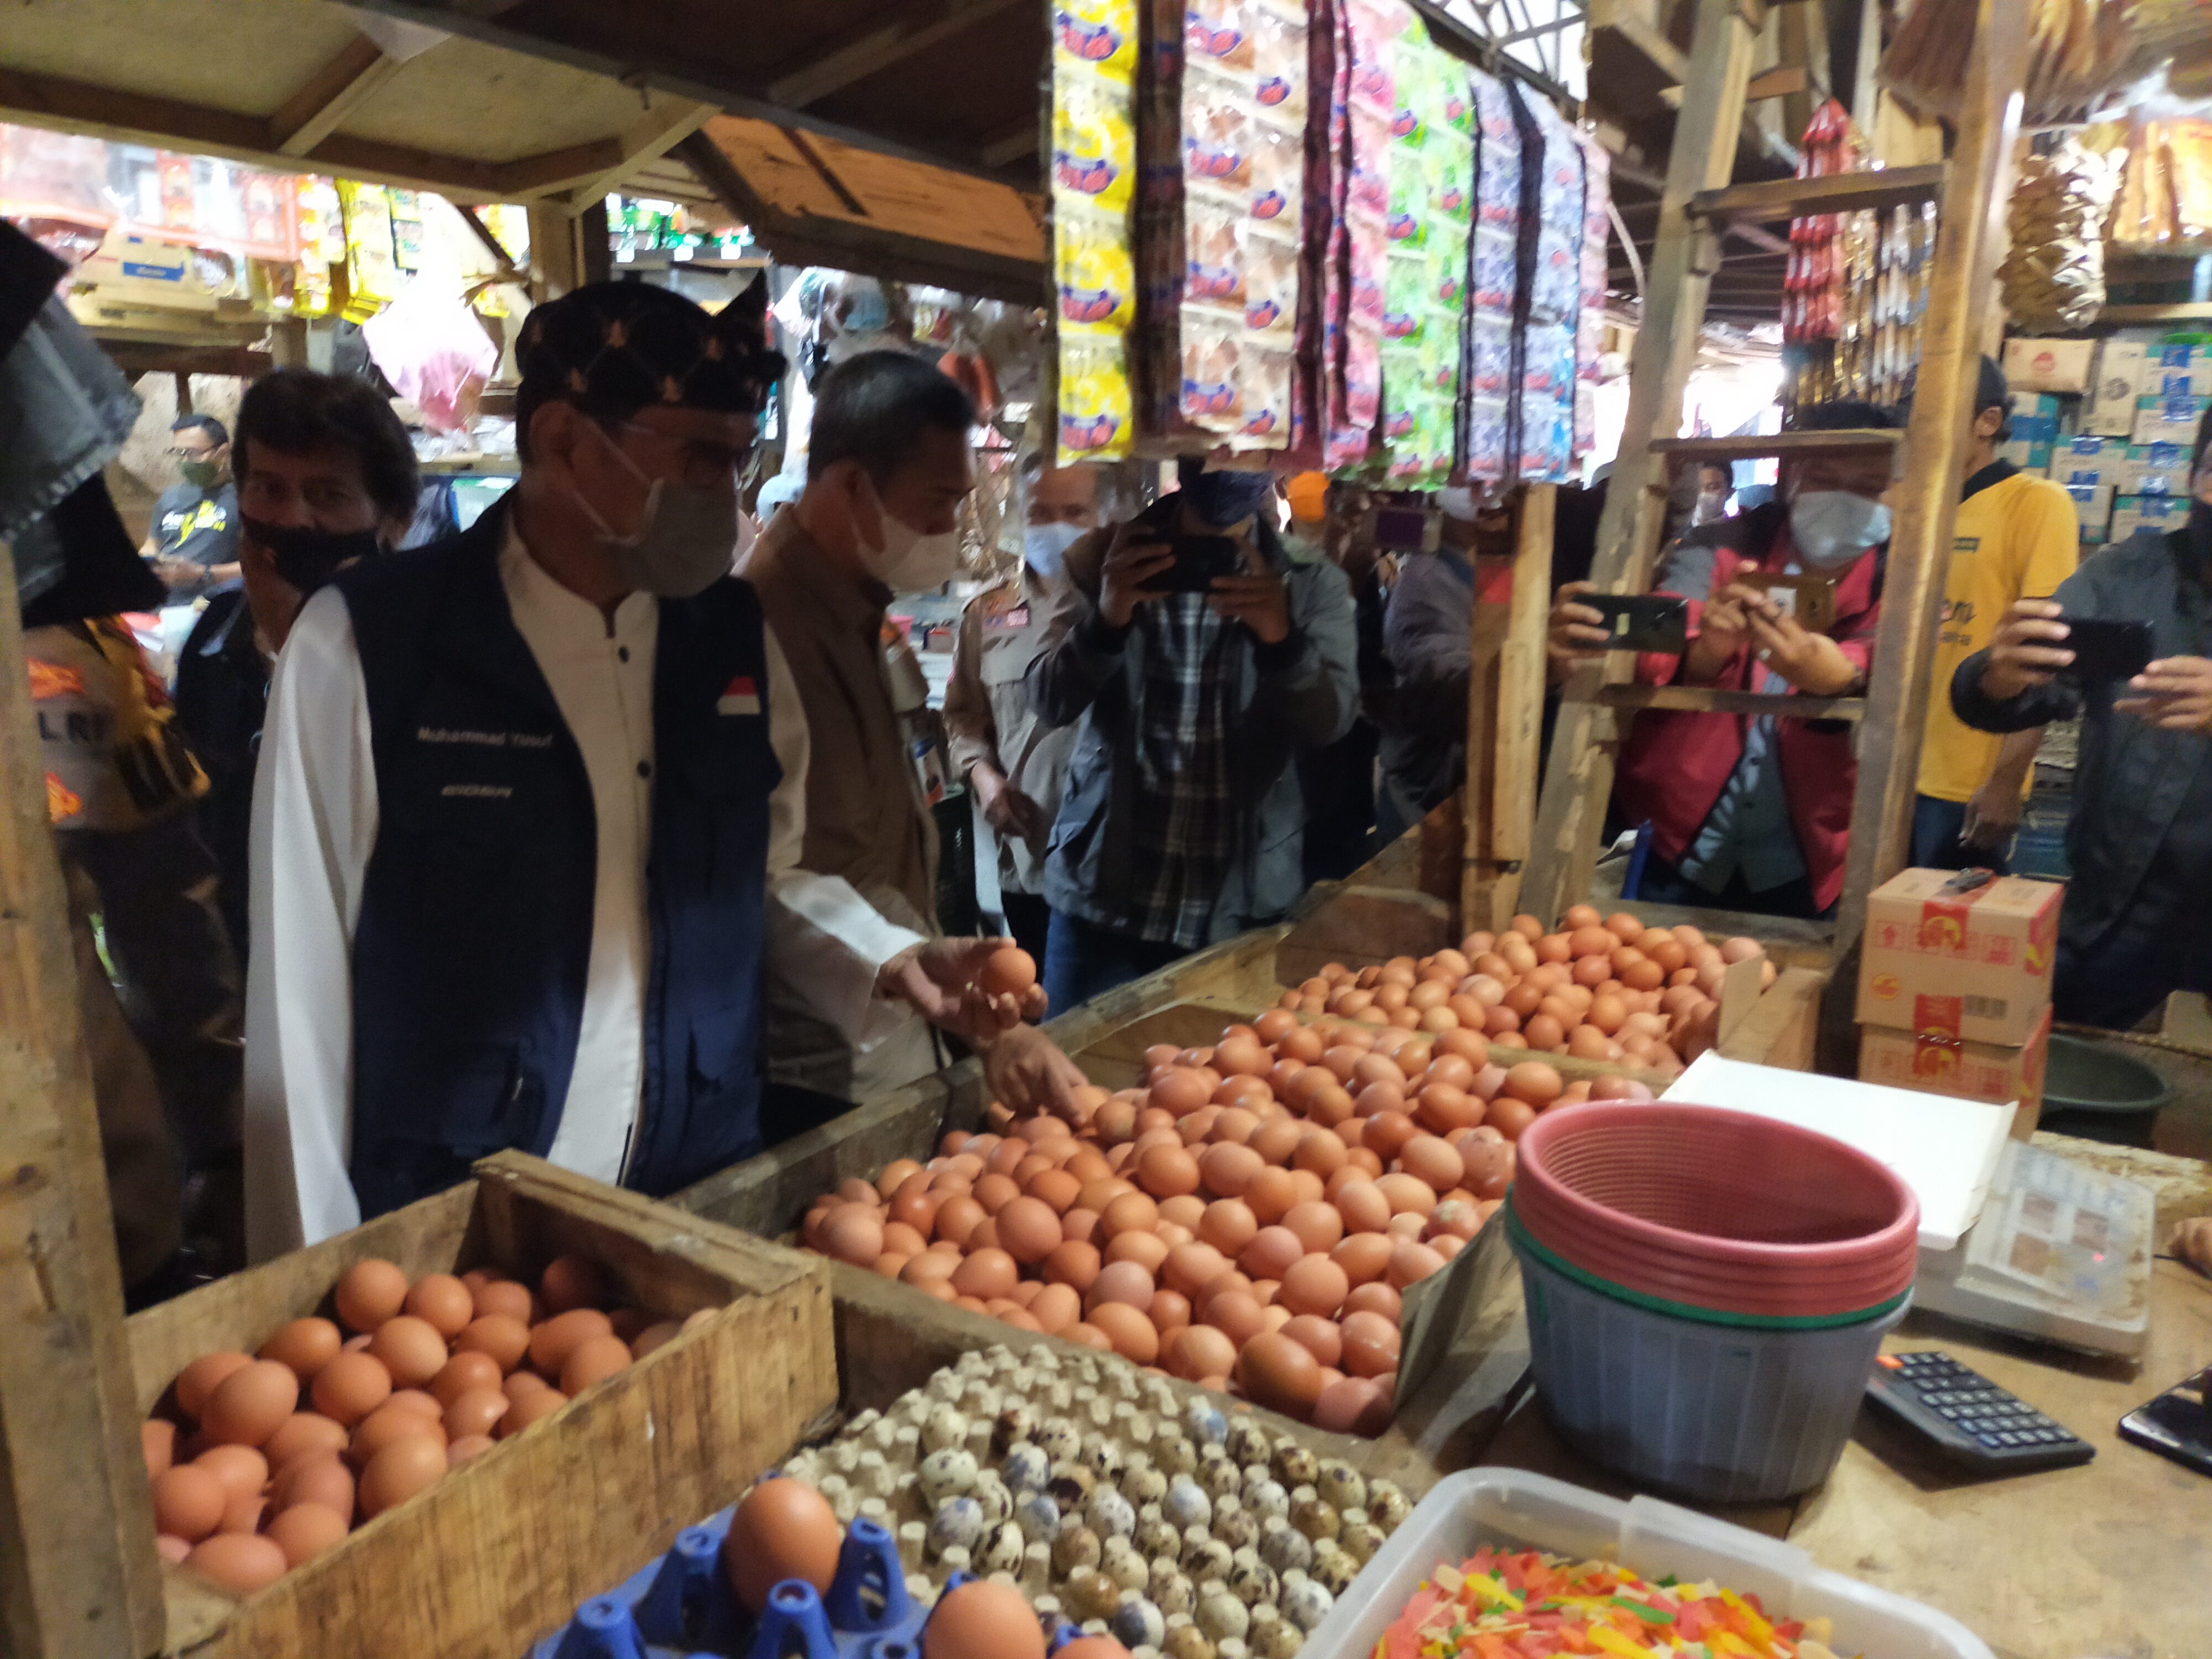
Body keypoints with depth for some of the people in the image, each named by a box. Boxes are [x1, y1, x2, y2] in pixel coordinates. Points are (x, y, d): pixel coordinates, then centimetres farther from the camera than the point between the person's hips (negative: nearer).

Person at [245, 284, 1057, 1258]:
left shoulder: (737, 638, 0)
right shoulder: (362, 644, -12)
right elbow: (302, 984, -8)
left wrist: (884, 963, -6)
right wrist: (323, 1283, -5)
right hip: (443, 1232, -3)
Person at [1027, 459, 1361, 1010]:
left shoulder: (1310, 584, 0)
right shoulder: (1111, 561, 0)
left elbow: (1330, 721, -9)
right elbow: (1050, 703, -7)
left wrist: (1282, 641, -29)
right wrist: (1104, 621, -26)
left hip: (1243, 904, 0)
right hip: (1106, 896, 0)